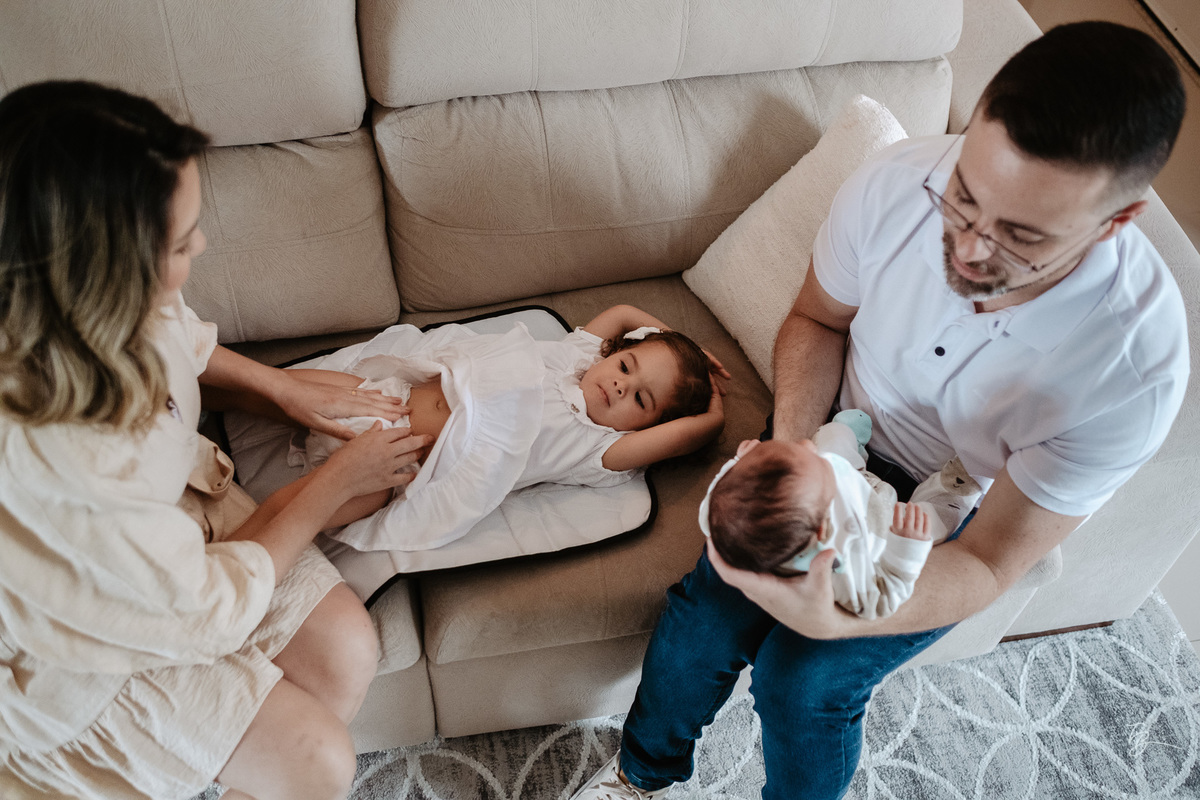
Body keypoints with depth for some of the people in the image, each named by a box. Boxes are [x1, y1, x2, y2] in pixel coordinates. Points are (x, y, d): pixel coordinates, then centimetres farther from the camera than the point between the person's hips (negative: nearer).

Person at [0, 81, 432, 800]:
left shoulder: (98, 307, -19)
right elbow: (210, 607, -25)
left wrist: (285, 389, -4)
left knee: (347, 651, -7)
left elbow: (187, 349, 10)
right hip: (86, 647, -6)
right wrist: (337, 482, -15)